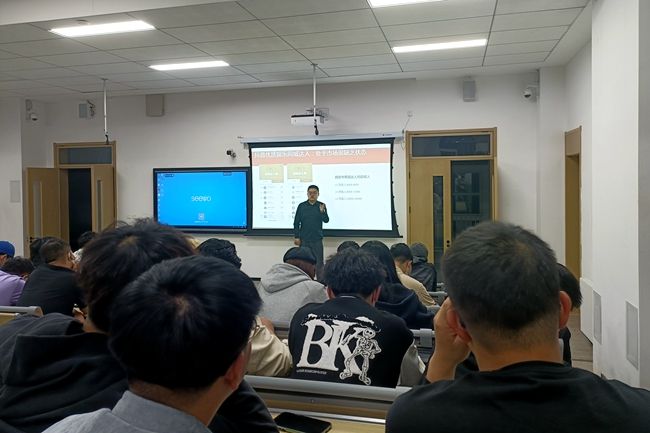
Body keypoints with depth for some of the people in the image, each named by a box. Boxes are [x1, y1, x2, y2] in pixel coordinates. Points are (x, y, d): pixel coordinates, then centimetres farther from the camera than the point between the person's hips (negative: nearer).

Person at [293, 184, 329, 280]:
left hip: (317, 239, 0)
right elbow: (296, 222, 1)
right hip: (304, 239, 1)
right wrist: (296, 237, -3)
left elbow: (326, 220, -9)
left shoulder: (321, 206, 0)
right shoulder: (301, 206, -1)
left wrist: (322, 212, -28)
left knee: (319, 262, 4)